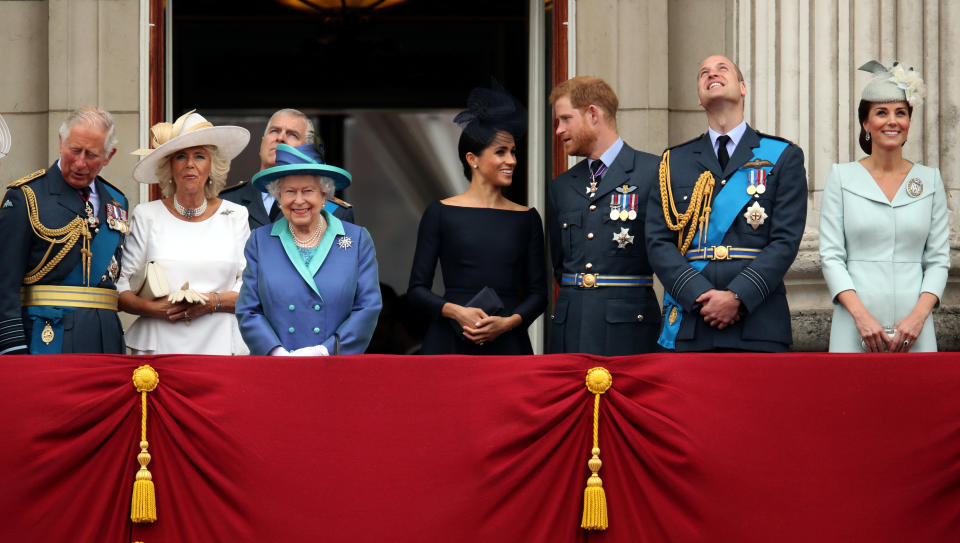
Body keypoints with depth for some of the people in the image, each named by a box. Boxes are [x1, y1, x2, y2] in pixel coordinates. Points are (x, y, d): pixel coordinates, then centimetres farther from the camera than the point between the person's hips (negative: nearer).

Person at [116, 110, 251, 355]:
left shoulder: (235, 216, 11)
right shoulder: (147, 215, 9)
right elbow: (121, 288, 6)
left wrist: (213, 302, -10)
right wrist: (152, 308, -12)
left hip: (220, 345, 0)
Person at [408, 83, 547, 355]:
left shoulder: (526, 218, 10)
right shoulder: (441, 213, 4)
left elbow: (537, 293, 10)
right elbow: (417, 289, 3)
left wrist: (508, 322, -9)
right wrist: (456, 311, -14)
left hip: (507, 343, 2)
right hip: (451, 342, -2)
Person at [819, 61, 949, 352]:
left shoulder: (930, 180, 10)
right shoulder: (841, 177, 6)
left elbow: (939, 259, 7)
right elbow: (831, 256, 1)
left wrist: (918, 315, -8)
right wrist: (861, 315, -12)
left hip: (914, 328, 1)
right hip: (855, 328, -1)